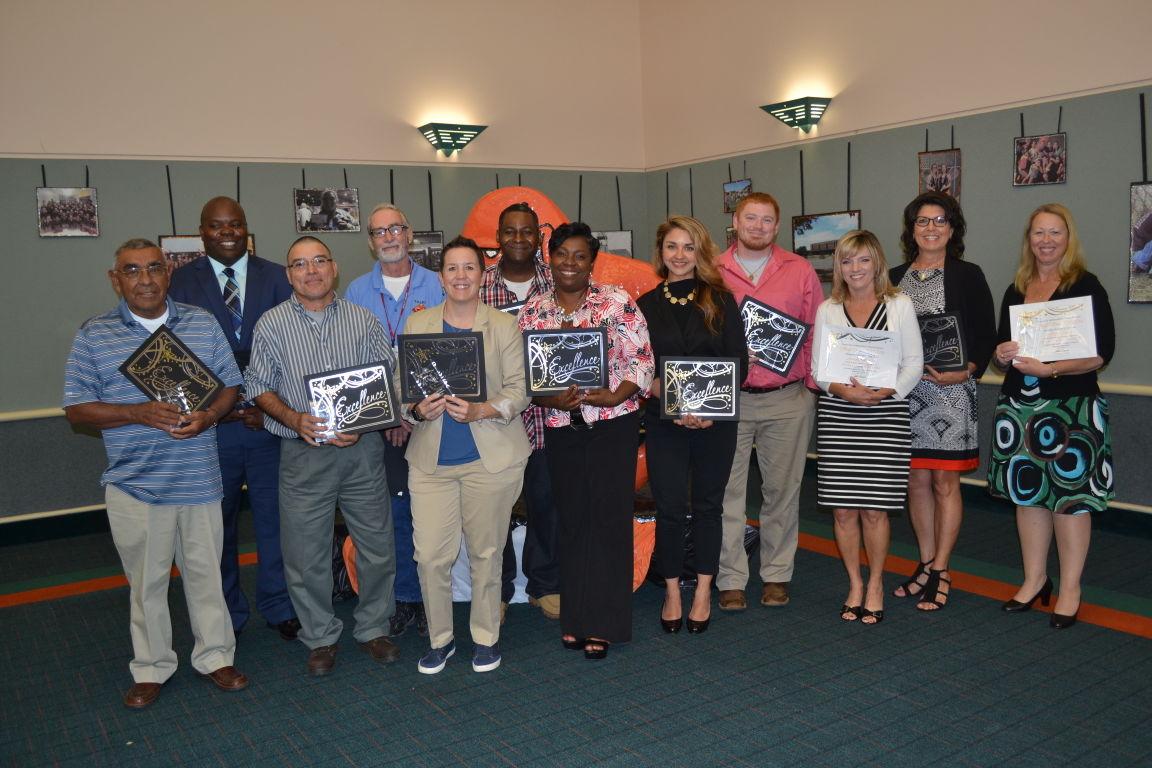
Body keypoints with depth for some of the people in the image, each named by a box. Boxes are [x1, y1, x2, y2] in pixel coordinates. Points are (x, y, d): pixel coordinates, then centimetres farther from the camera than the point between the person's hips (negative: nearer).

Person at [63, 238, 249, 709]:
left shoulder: (203, 324, 5)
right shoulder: (93, 336, 0)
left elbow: (230, 386, 8)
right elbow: (77, 410, -2)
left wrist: (209, 415, -14)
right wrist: (138, 414, -17)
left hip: (199, 479, 1)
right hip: (134, 484, -1)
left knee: (206, 573, 11)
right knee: (146, 581, 11)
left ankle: (215, 656, 27)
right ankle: (151, 669, 27)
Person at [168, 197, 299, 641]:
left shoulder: (276, 277, 4)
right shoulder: (181, 281, 1)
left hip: (268, 418, 1)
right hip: (210, 422, 0)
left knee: (274, 518, 9)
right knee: (217, 523, 12)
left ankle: (278, 606, 27)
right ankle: (227, 615, 28)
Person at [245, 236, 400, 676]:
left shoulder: (363, 320, 3)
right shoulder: (271, 324, 1)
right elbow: (259, 387, 2)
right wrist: (295, 419, -15)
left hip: (362, 448, 1)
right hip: (303, 453, -1)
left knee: (377, 545, 9)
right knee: (307, 554, 7)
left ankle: (374, 629, 28)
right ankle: (320, 638, 26)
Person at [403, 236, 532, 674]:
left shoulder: (505, 326, 2)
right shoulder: (417, 325, 8)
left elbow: (518, 389, -3)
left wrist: (481, 411, -20)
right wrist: (417, 410, -13)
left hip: (491, 457, -1)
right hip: (431, 459, 2)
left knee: (486, 552, 8)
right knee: (430, 555, -1)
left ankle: (486, 637, 27)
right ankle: (440, 639, 21)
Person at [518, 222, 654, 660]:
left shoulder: (617, 302, -2)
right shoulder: (533, 312, 6)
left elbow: (642, 361, -5)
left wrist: (613, 395, -19)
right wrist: (552, 400, -13)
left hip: (613, 426, -3)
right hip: (561, 430, 3)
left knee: (608, 518, 0)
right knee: (572, 521, 10)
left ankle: (601, 624, 11)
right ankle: (576, 618, 23)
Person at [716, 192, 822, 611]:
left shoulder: (800, 271, 6)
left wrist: (810, 383, -1)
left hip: (787, 399, 1)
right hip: (727, 399, 0)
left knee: (782, 489, 9)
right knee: (727, 490, 1)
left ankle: (776, 575, 22)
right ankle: (731, 580, 12)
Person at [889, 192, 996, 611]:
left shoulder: (968, 276, 2)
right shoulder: (895, 277, 13)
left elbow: (985, 336, 0)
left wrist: (964, 372, -15)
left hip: (951, 391, -4)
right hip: (904, 391, 4)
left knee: (945, 481, -1)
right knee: (916, 480, 8)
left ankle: (940, 571, 9)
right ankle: (926, 565, 20)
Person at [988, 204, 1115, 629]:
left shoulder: (1085, 286, -4)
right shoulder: (1015, 290, 12)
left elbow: (1102, 352, -11)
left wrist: (1050, 369, -22)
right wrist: (1002, 354, -5)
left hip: (1071, 408, -5)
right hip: (1019, 407, 5)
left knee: (1069, 496, 0)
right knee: (1027, 493, 11)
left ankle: (1070, 589, 13)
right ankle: (1034, 580, 24)